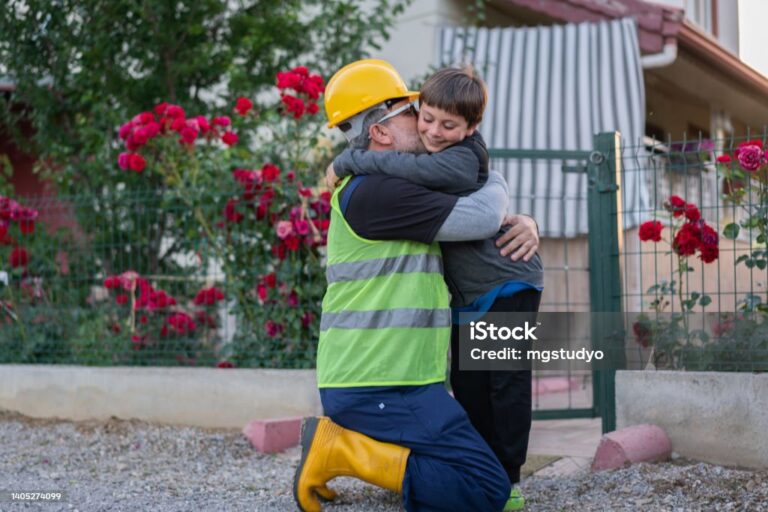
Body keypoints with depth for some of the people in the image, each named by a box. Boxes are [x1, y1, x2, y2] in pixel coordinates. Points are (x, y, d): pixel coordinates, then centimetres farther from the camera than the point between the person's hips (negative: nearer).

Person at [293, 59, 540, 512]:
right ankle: (340, 449, -8)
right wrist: (498, 184, 8)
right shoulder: (375, 192, -15)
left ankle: (341, 436, 11)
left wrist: (523, 223, 6)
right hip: (381, 387, -10)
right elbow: (481, 218, -16)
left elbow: (481, 220, 28)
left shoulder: (401, 191, 18)